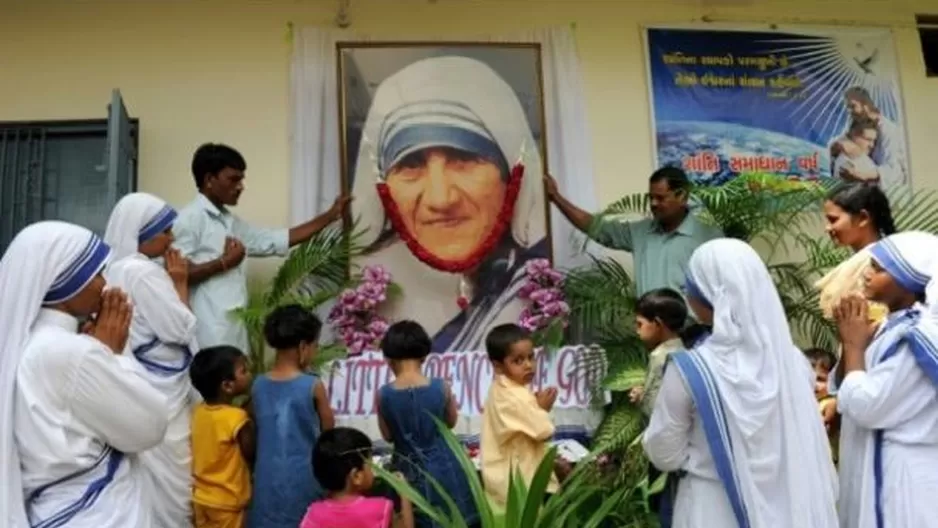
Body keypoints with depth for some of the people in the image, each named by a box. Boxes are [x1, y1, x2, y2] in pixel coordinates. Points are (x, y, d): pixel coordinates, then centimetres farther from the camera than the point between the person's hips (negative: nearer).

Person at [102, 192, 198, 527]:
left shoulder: (116, 269, 11)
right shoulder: (142, 272, -19)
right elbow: (180, 330, -16)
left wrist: (173, 283, 8)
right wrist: (180, 283, -8)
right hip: (160, 392, -10)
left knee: (143, 481, 16)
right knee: (170, 481, 1)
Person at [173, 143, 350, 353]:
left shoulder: (231, 223, 17)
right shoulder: (190, 219, -8)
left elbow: (280, 239, 19)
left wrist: (331, 216, 17)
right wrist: (224, 262, -12)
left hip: (233, 330, 8)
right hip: (209, 334, -8)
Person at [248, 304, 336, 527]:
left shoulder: (258, 386, -2)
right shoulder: (313, 386, -14)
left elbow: (257, 430, 9)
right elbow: (328, 428, 0)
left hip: (269, 481, 4)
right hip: (304, 479, -3)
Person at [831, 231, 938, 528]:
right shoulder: (894, 326, 6)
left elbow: (864, 406, -24)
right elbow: (843, 389, 10)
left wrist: (855, 345, -14)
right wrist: (851, 342, -5)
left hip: (902, 477, -9)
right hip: (878, 467, 9)